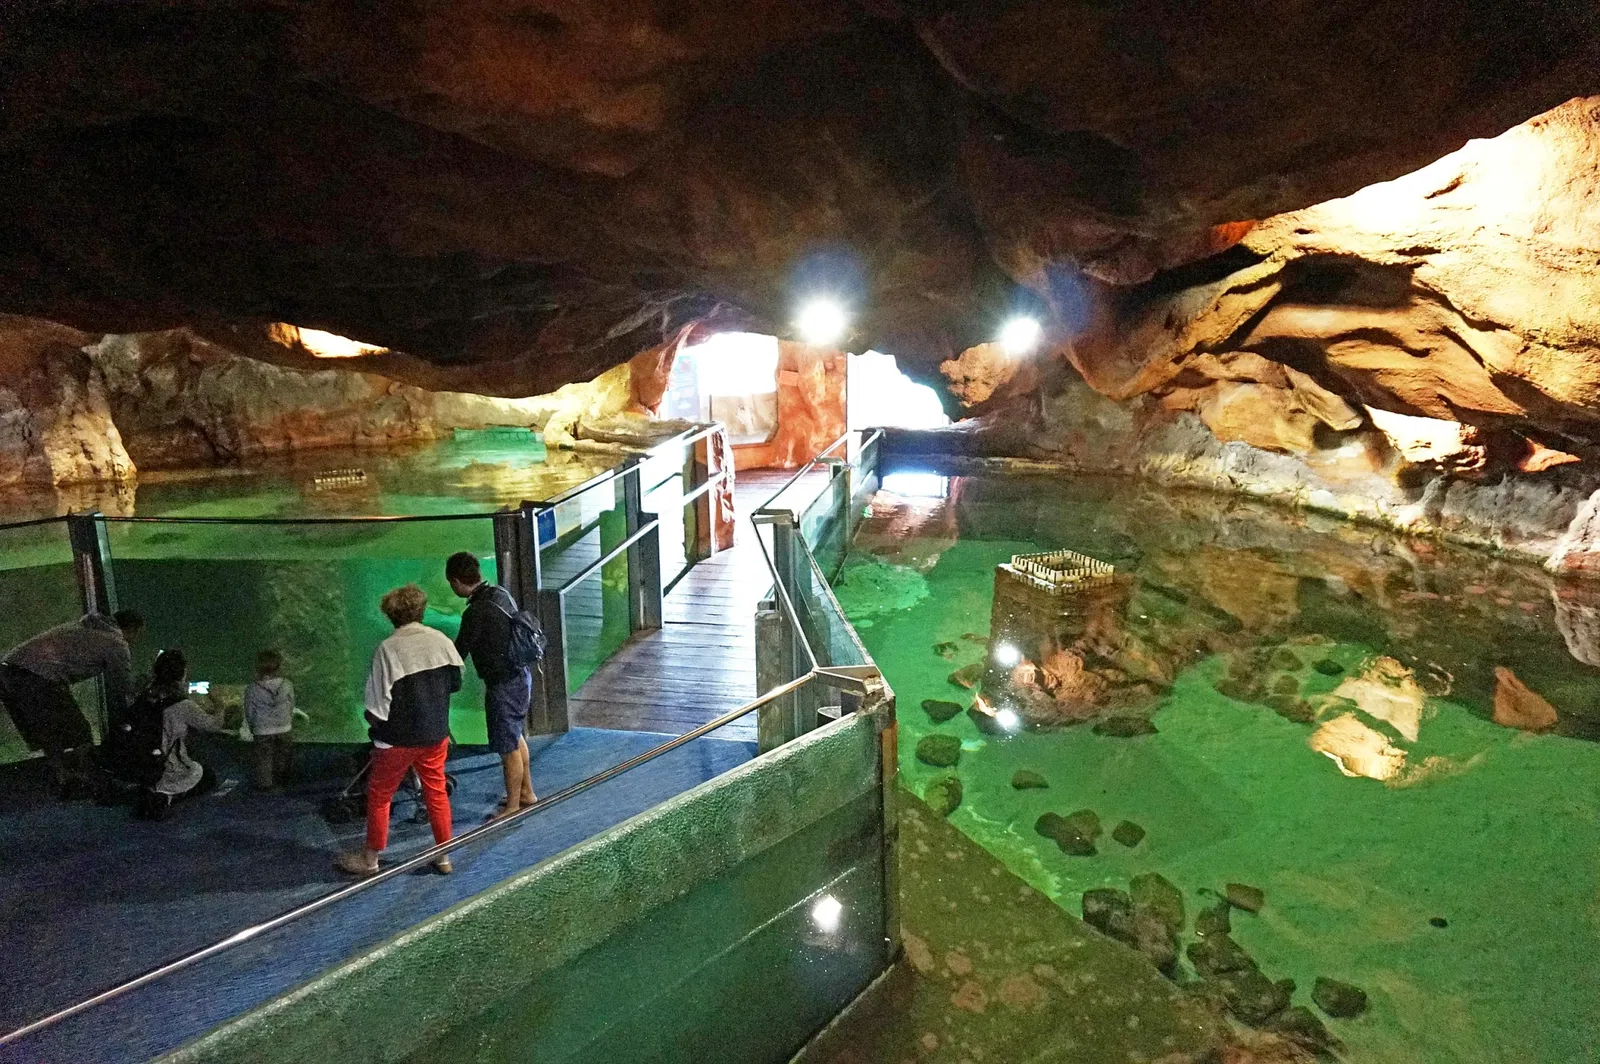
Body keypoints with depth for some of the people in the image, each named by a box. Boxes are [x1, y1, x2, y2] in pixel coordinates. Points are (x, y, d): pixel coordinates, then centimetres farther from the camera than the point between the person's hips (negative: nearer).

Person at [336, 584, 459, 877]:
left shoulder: (387, 649, -16)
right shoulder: (441, 641, -4)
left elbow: (378, 701, -13)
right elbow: (455, 682, 9)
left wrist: (375, 726, 6)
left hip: (398, 737, -4)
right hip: (436, 732, 4)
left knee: (379, 796, 12)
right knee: (437, 792, 15)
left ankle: (370, 860, 22)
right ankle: (444, 857, 21)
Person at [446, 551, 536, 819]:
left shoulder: (477, 612, -24)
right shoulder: (501, 593, 3)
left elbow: (458, 653, -18)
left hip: (504, 685, -9)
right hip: (520, 674, 9)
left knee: (508, 746, 5)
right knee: (516, 736, 24)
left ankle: (513, 806, 18)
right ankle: (526, 792, 38)